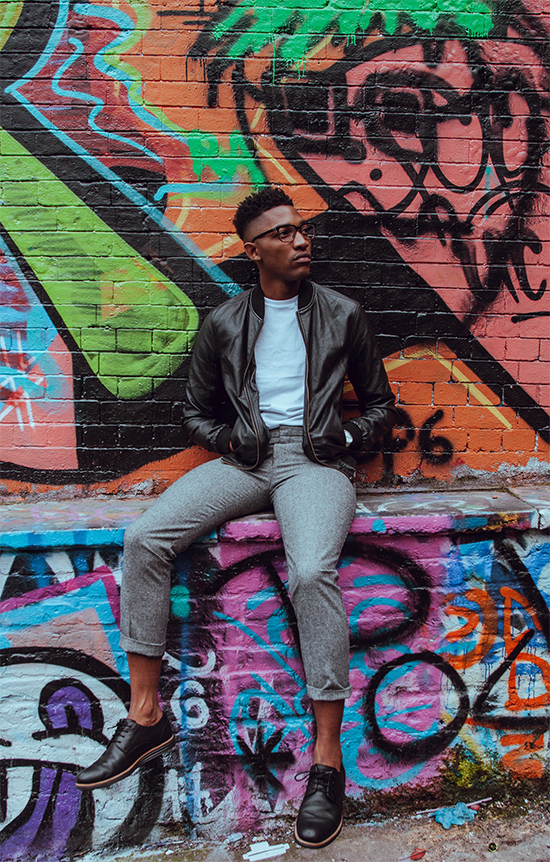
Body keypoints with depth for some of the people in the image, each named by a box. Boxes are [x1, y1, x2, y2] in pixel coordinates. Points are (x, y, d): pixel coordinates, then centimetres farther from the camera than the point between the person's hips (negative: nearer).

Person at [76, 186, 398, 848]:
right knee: (144, 538, -20)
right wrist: (232, 441, 1)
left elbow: (378, 406, 16)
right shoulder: (223, 323, 14)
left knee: (312, 574, -33)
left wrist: (343, 440, -2)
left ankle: (328, 759, -17)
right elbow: (196, 412, 19)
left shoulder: (343, 315, 11)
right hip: (243, 458, 3)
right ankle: (146, 718, -7)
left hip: (314, 459, -2)